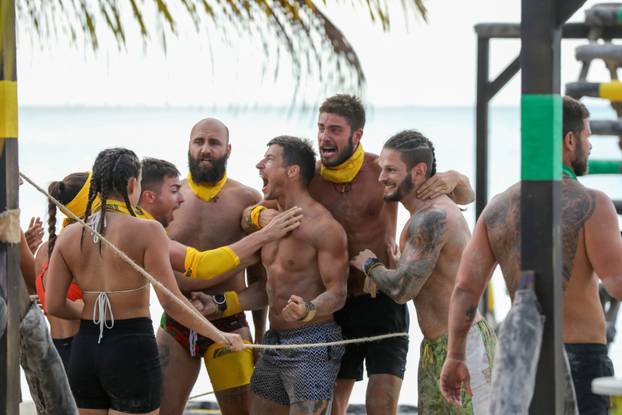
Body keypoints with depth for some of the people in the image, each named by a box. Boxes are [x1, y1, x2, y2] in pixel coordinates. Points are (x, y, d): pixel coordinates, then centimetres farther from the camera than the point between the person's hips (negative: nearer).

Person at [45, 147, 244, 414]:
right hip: (132, 349, -5)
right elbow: (171, 301, -16)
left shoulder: (69, 236, 3)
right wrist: (220, 337, -6)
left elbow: (53, 305, 1)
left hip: (84, 348, 5)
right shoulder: (147, 231, -11)